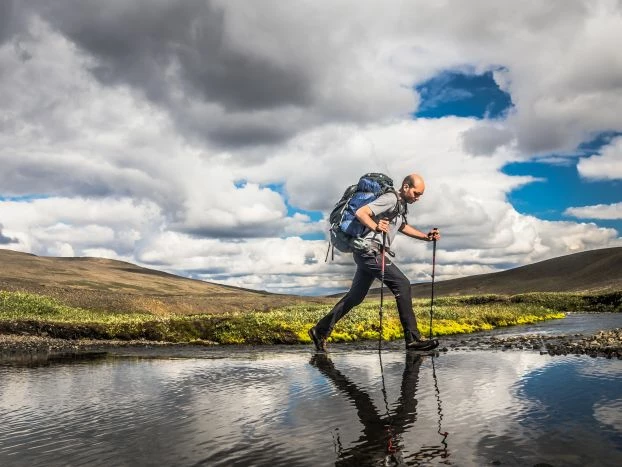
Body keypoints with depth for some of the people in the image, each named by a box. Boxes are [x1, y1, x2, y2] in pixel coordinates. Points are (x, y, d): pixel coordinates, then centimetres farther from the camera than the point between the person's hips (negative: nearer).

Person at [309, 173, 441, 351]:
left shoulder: (401, 205, 18)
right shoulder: (390, 199, -12)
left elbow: (403, 227, 35)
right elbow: (360, 213, -21)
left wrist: (426, 236, 24)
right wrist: (375, 226, -39)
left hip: (368, 254, 10)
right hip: (370, 250, -10)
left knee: (355, 296, 13)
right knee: (402, 284, -14)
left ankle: (320, 331, 19)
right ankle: (413, 338, -12)